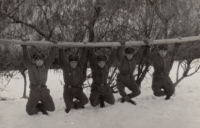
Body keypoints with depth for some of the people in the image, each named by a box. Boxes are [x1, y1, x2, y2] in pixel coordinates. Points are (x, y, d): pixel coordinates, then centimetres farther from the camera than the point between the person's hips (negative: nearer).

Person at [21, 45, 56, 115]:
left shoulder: (45, 66, 7)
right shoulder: (31, 66, 1)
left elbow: (51, 57, 2)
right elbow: (26, 57, -9)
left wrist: (53, 47, -4)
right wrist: (24, 47, -17)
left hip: (44, 90, 2)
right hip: (34, 91, -2)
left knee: (51, 108, 0)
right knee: (30, 111, -4)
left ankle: (38, 105, 27)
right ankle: (40, 108, 28)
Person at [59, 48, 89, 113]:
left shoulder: (80, 67, -1)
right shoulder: (66, 67, -6)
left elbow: (84, 57, -1)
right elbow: (62, 58, -11)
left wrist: (84, 49, -4)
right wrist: (61, 49, -15)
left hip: (78, 89, 2)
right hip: (68, 90, -2)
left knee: (85, 100, -16)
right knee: (69, 106, -16)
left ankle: (75, 105, 15)